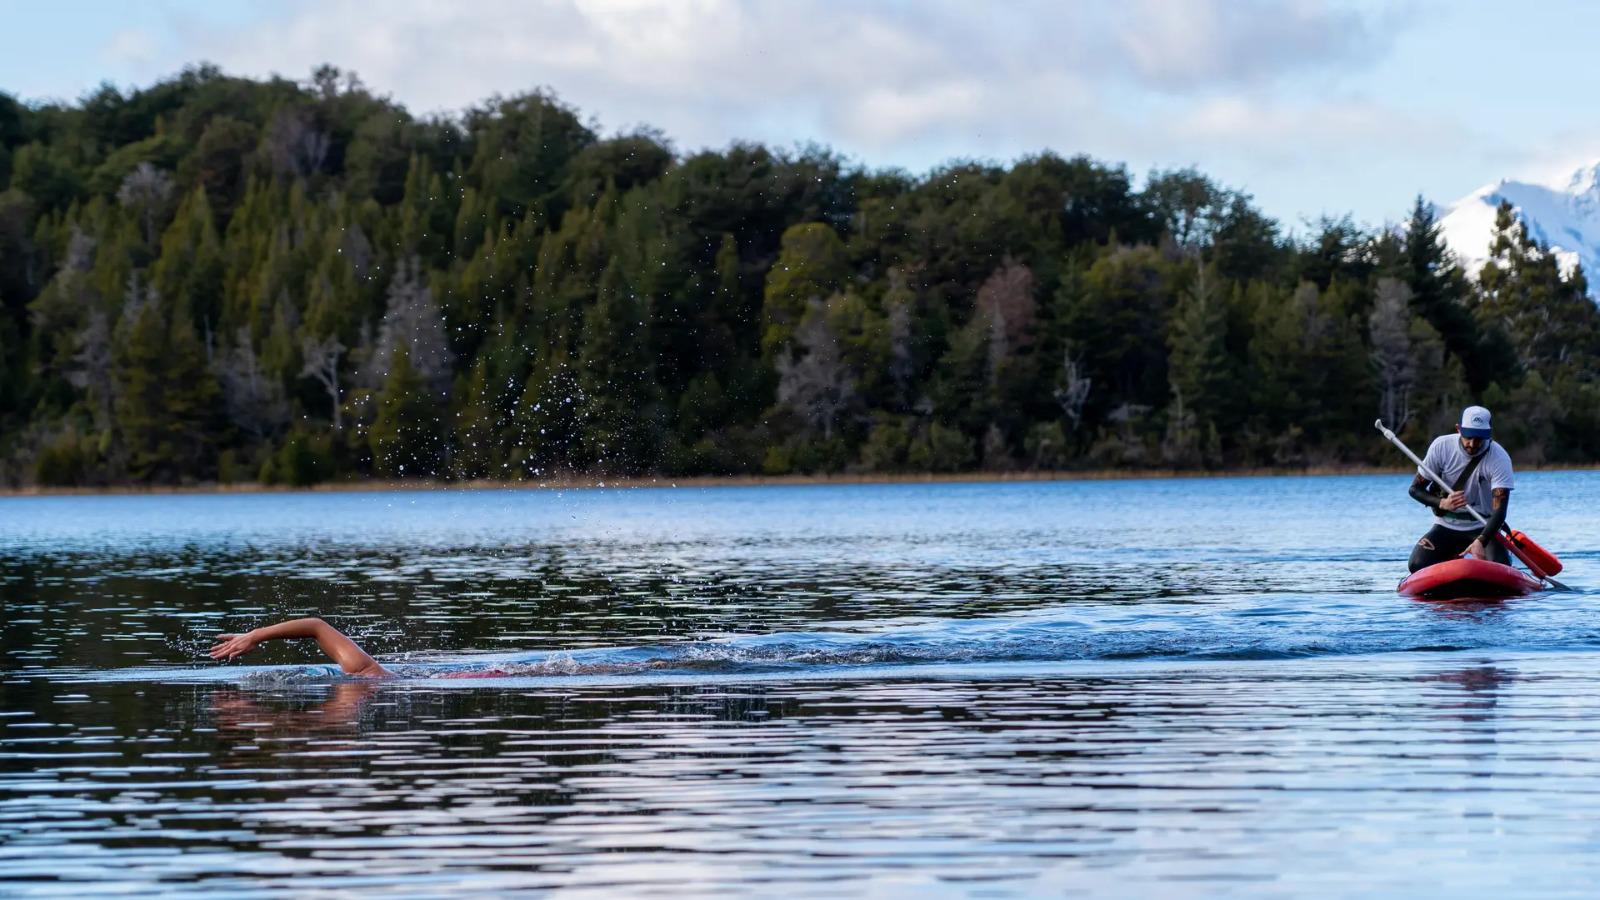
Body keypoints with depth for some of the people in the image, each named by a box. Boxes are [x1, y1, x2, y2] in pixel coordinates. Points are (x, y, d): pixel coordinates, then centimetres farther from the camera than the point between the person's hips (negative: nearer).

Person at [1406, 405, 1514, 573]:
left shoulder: (1500, 459, -18)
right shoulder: (1441, 446, -10)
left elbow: (1499, 511, -26)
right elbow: (1415, 489, -4)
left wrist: (1481, 541, -44)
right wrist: (1442, 503, -25)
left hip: (1483, 529, -2)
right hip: (1446, 527, 2)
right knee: (1417, 566, -23)